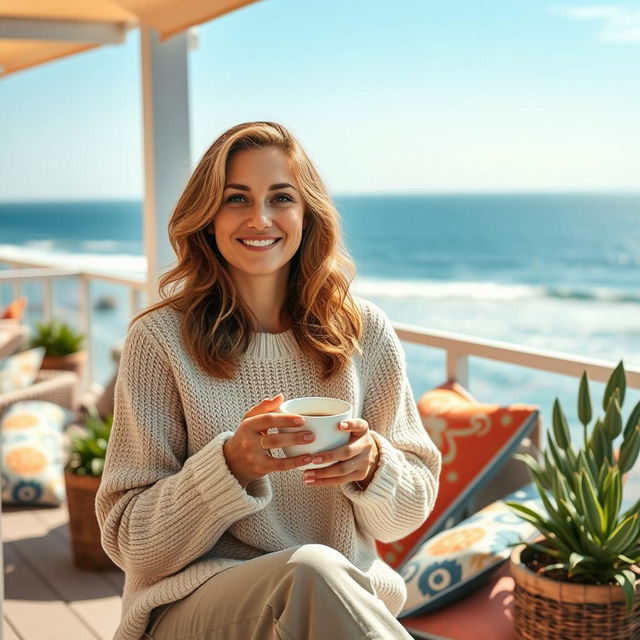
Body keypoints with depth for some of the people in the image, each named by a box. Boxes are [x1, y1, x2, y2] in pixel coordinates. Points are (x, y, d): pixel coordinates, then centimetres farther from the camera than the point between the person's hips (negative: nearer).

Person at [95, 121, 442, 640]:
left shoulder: (364, 330, 3)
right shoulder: (160, 339, -5)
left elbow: (410, 511, 9)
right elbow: (133, 545, -4)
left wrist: (373, 463, -14)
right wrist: (231, 465, -21)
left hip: (346, 594, 3)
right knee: (312, 571, -34)